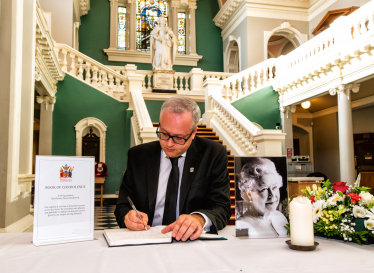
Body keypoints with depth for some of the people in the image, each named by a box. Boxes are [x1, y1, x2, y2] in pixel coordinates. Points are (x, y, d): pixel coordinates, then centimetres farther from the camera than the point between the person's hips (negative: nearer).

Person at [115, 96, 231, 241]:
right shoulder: (137, 155, 4)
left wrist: (199, 219, -31)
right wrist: (128, 216, -19)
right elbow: (123, 206, 5)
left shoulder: (214, 154, -2)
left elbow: (221, 207, -8)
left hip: (191, 241, -1)